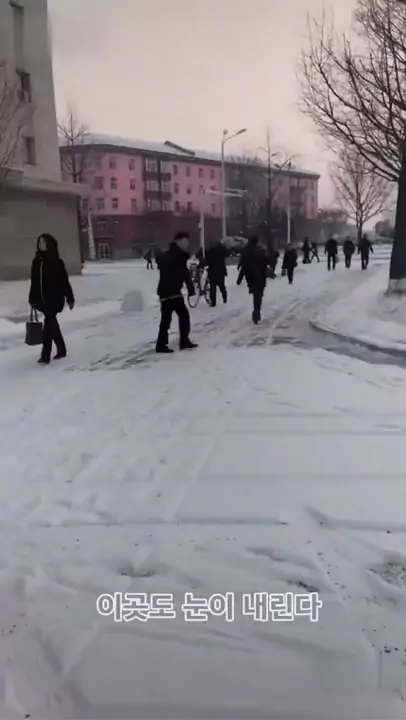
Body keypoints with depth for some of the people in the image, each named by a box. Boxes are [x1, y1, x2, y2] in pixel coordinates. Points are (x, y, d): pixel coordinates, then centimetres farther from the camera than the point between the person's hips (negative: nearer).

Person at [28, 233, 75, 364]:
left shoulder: (57, 262, -7)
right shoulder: (36, 261, 8)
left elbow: (64, 281, -6)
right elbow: (34, 282, 11)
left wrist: (70, 298, -5)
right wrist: (32, 299, 10)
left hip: (54, 299, -6)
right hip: (42, 299, 6)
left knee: (49, 325, -10)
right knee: (52, 324, 13)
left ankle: (45, 355, -8)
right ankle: (61, 350, 26)